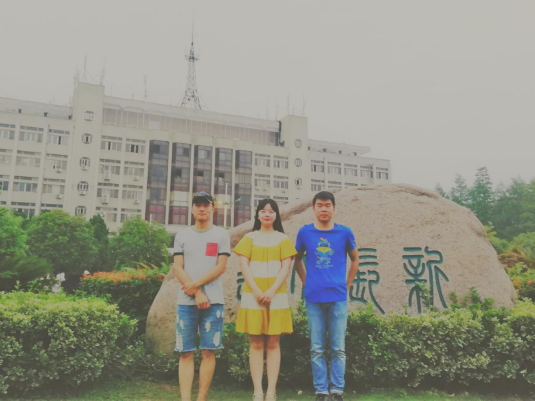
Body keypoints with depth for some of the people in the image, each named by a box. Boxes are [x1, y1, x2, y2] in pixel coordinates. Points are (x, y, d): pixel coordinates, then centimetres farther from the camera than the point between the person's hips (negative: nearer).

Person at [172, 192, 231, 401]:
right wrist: (197, 293, -9)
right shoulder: (182, 235, 10)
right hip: (186, 301, 1)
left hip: (213, 301, -1)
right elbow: (177, 269, 2)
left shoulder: (221, 234, 6)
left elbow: (220, 267, -2)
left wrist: (196, 284, -11)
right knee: (185, 353, 1)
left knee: (208, 351, 1)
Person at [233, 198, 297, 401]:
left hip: (277, 296, 0)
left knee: (273, 343, 1)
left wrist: (272, 291, -14)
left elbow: (286, 267, -1)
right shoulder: (249, 238, 9)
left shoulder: (283, 239, 8)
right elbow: (244, 266, 0)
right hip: (252, 295, 0)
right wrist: (256, 291, -13)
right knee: (255, 344, 1)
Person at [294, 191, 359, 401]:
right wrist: (306, 282, 6)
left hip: (338, 298, 0)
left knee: (338, 348, 5)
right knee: (317, 348, 6)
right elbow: (298, 260, 16)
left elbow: (355, 259, 13)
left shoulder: (345, 232, 0)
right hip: (313, 298, 1)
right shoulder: (305, 232, 2)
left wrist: (346, 285, 7)